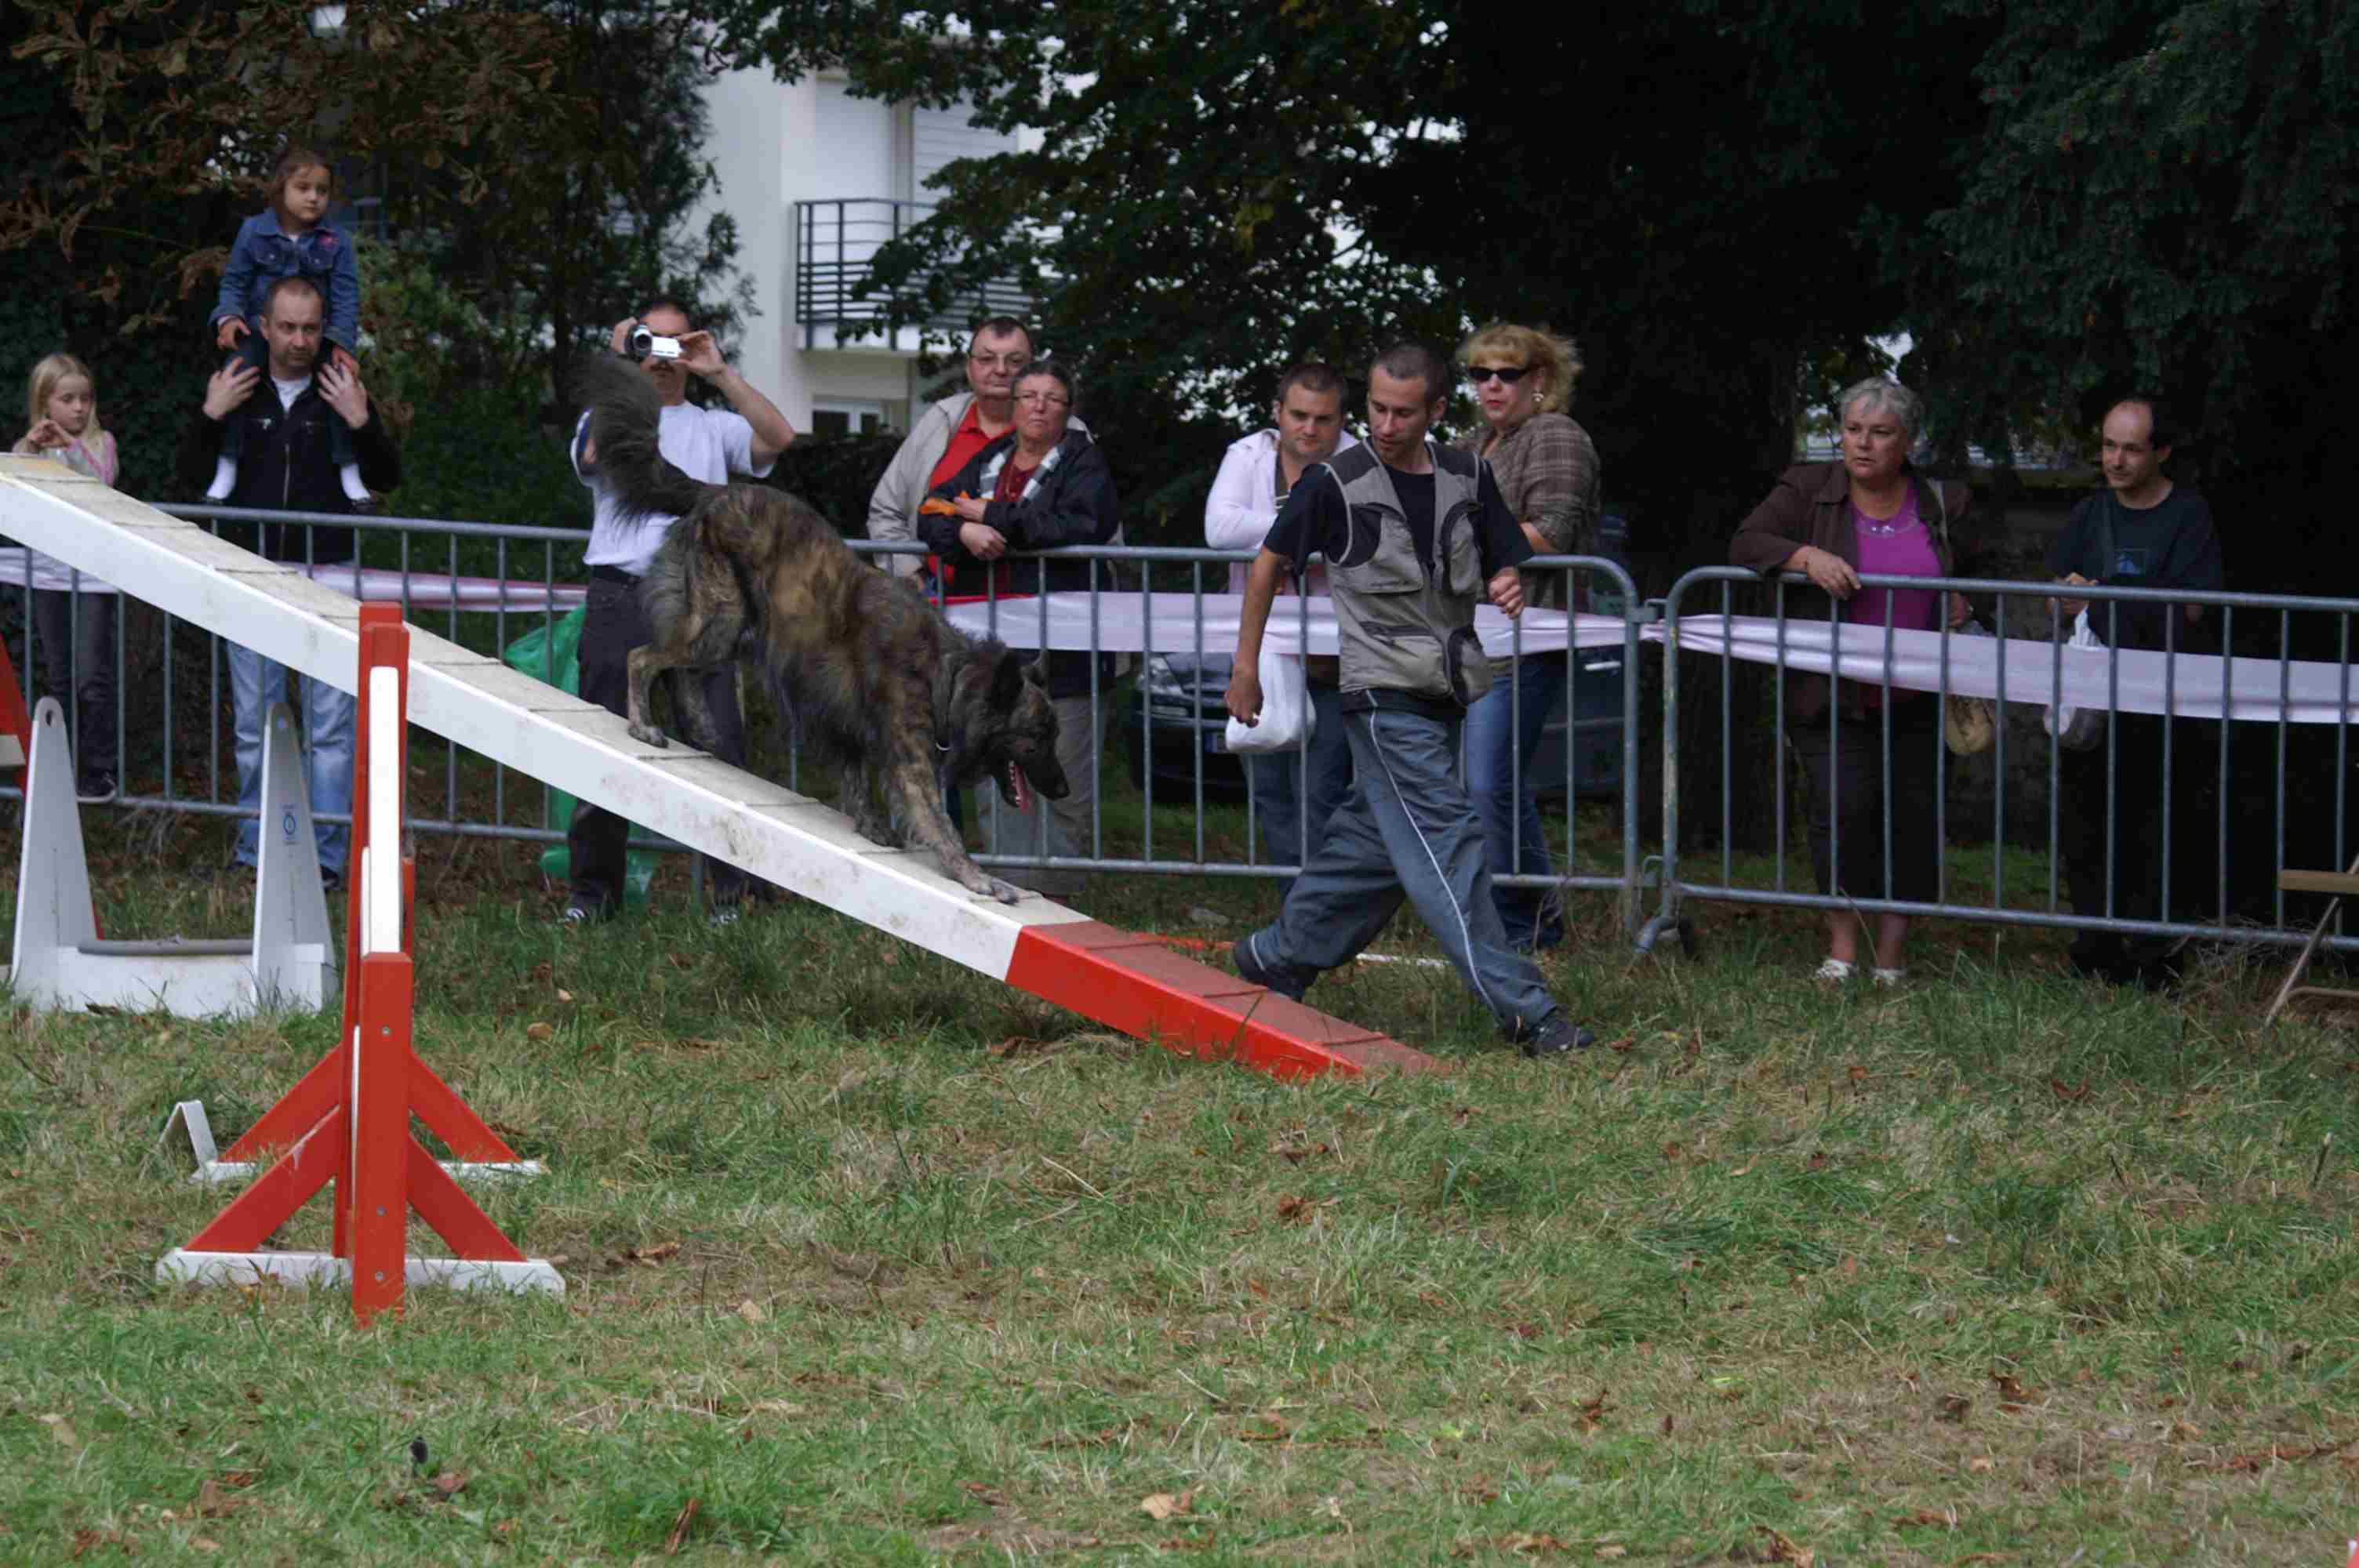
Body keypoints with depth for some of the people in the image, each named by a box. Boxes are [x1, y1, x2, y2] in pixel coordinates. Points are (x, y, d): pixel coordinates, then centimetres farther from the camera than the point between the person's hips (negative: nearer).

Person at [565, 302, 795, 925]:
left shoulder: (714, 427, 17)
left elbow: (778, 438, -1)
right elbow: (596, 453, -9)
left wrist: (720, 374, -3)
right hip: (620, 601, 0)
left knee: (719, 743, -6)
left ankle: (732, 891, -3)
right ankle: (594, 889, 9)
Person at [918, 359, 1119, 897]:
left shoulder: (1083, 464, 2)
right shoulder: (987, 463, 17)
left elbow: (1079, 525, -17)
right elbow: (932, 517, 10)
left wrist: (991, 516, -11)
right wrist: (965, 532, -13)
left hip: (1064, 648, -5)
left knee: (1063, 785, -6)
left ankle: (1051, 895, -3)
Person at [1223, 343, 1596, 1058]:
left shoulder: (1467, 477, 8)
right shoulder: (1337, 482, -5)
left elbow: (1502, 564, 17)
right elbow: (1270, 563, 7)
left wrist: (1507, 589, -8)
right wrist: (1246, 667, 9)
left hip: (1443, 693, 6)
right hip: (1384, 694, -6)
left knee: (1373, 844, 11)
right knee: (1446, 845, -12)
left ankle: (1275, 959, 28)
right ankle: (1522, 1009, -17)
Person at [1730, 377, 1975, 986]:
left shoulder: (1939, 505, 9)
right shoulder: (1809, 490, 2)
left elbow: (1958, 591, 22)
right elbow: (1744, 545, -7)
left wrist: (1960, 609, -1)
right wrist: (1805, 556, -24)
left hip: (1915, 701, 3)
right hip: (1833, 699, -3)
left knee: (1913, 818, 1)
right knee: (1843, 806, -17)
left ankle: (1892, 958, 11)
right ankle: (1841, 947, -4)